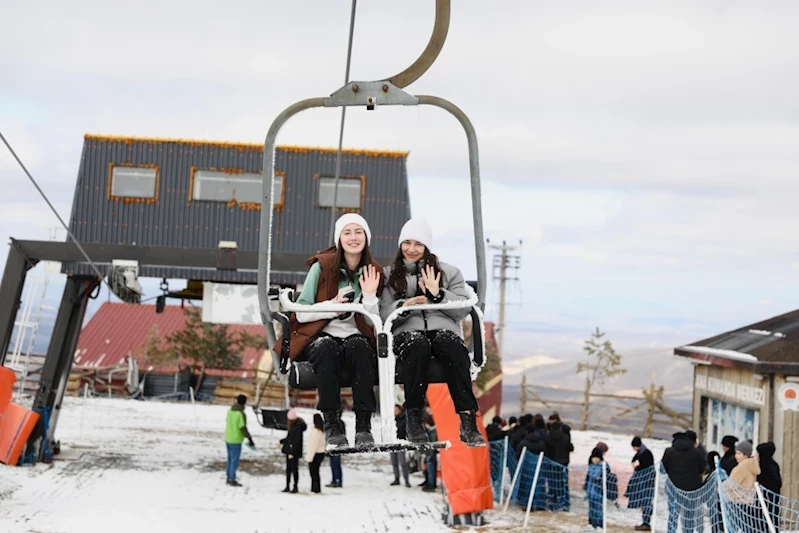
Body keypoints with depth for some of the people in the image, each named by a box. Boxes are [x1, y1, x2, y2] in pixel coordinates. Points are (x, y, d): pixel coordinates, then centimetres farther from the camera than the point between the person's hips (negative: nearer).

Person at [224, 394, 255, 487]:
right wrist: (250, 439, -12)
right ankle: (232, 480, 4)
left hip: (228, 439, 8)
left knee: (230, 459, 17)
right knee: (235, 460, 1)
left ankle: (229, 478, 24)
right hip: (236, 441, -8)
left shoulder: (230, 411, 4)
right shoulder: (241, 414, -19)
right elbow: (243, 428, -20)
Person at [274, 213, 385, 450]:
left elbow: (374, 323, 4)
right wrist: (332, 307, -16)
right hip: (321, 338, -1)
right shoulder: (321, 267, 2)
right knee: (327, 348, -37)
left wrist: (369, 295, -11)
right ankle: (332, 425, -36)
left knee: (358, 346, -34)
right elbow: (301, 313, -1)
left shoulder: (374, 273, 9)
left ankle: (363, 425, -37)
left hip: (357, 339, 1)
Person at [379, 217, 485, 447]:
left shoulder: (449, 272, 20)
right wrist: (404, 306, -13)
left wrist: (437, 294, -6)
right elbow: (383, 314, 7)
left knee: (454, 347, -37)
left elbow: (463, 309, 7)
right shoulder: (389, 275, 21)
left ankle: (468, 421, -44)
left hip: (443, 330, 1)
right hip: (407, 332, -1)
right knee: (417, 345, -39)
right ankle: (414, 418, -37)